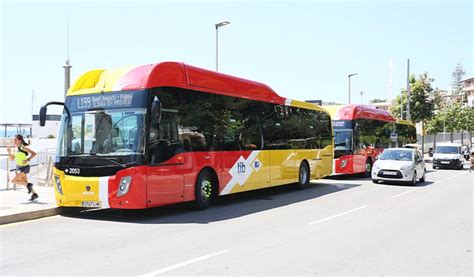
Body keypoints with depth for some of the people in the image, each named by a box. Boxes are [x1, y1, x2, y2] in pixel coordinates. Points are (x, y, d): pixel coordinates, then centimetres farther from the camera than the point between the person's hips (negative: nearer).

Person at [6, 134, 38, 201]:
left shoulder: (24, 147, -15)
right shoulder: (16, 149, 8)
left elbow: (34, 153, -19)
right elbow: (12, 159, 11)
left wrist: (28, 160, -26)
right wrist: (9, 151, -1)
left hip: (24, 167, -8)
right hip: (18, 167, 8)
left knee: (13, 181, -13)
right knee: (25, 182, 11)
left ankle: (29, 185, 0)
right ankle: (34, 194, 19)